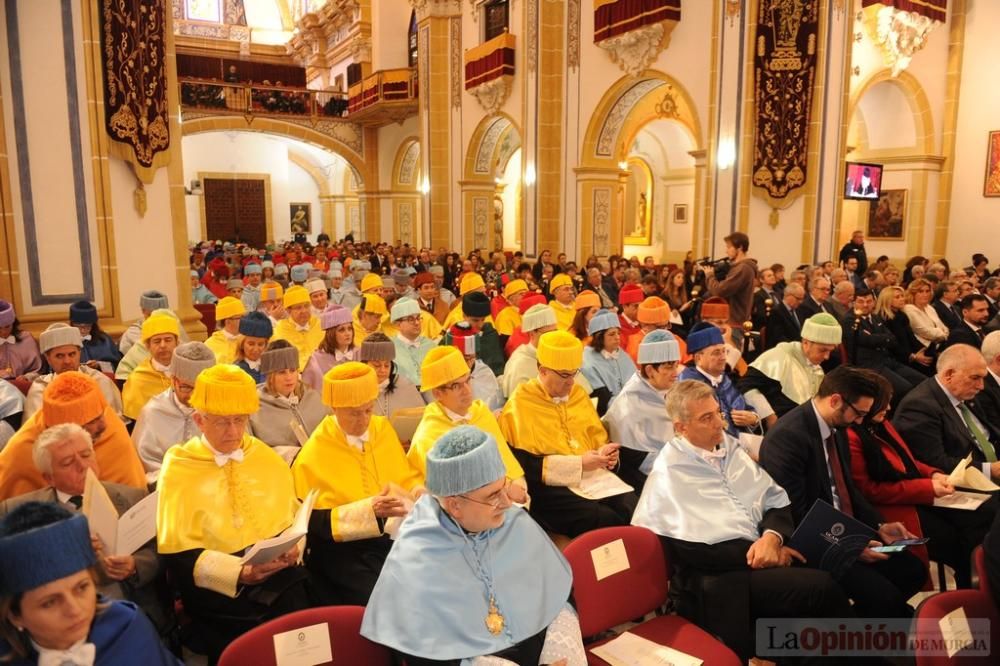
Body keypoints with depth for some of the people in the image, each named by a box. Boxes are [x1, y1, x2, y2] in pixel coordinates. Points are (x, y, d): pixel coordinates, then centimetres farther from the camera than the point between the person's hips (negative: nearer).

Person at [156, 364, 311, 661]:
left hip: (277, 573, 3)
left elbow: (294, 514, 16)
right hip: (214, 583, -2)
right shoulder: (177, 470, -1)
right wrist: (238, 572, -17)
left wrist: (293, 545, -6)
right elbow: (177, 554, -5)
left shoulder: (268, 458, 11)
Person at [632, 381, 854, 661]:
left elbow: (776, 497, 13)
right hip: (718, 579, -6)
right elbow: (688, 550, -12)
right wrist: (752, 554, -10)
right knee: (820, 587, -24)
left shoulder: (729, 447, 13)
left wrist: (772, 536, -7)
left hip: (763, 555, 7)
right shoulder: (667, 475, -7)